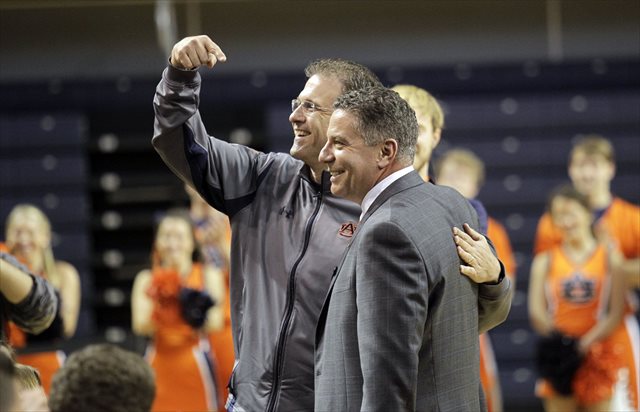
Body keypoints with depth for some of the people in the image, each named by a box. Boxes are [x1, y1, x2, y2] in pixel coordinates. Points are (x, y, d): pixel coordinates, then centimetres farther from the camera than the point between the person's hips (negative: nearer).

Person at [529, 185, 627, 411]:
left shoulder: (609, 257, 4)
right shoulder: (545, 261, 8)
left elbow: (616, 314, -3)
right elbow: (536, 310, -2)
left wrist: (585, 343, -16)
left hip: (597, 349, -1)